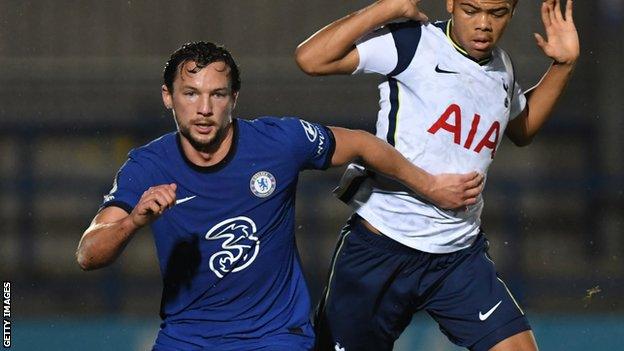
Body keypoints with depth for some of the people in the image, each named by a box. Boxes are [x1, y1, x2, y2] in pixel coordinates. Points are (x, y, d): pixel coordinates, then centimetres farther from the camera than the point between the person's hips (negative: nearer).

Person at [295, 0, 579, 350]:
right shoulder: (412, 43, -10)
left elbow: (522, 129, 30)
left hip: (461, 253, 5)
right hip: (380, 252, -5)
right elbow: (311, 58, -19)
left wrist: (564, 64, 17)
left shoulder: (501, 66, 9)